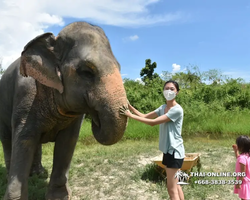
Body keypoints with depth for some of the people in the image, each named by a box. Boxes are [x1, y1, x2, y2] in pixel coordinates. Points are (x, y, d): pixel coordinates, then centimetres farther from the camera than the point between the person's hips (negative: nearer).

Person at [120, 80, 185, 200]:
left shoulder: (177, 109, -18)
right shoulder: (163, 108, 8)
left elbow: (153, 122, -23)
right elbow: (145, 116, 5)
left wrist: (131, 115, -23)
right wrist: (130, 107, -8)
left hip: (175, 151, -8)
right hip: (168, 150, 9)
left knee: (171, 187, 0)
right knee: (175, 185, 19)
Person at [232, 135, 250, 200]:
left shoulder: (242, 158, -30)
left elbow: (242, 173, -26)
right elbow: (238, 159, 21)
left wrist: (238, 183, -19)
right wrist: (236, 151, 13)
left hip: (244, 181, -9)